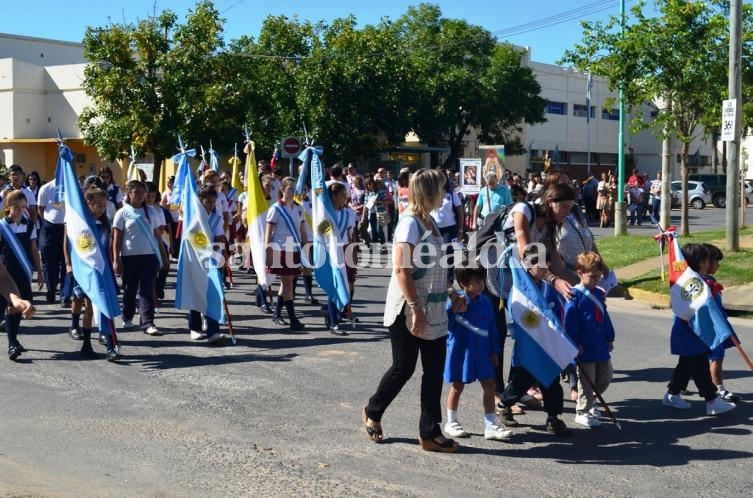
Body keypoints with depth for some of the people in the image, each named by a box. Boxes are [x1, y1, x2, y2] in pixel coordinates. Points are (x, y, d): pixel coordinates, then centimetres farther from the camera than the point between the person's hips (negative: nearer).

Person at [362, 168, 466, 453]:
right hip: (408, 311, -8)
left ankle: (430, 433, 13)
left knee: (434, 370, 6)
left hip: (434, 310, 8)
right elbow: (401, 270, -21)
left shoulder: (430, 222, 12)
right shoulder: (410, 223, -15)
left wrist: (454, 296, 17)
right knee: (404, 368, 3)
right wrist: (415, 308, -23)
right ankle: (372, 413, 27)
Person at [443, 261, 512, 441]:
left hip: (481, 351, 5)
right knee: (457, 386, 9)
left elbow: (492, 327, 9)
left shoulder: (485, 302, 3)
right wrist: (456, 310, -30)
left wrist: (494, 351, 9)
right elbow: (448, 324, -15)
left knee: (489, 385, 2)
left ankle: (490, 426, 9)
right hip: (461, 350, -5)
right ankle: (451, 423, 26)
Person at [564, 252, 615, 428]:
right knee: (587, 380, -1)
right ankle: (582, 412, 11)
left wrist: (610, 338, 16)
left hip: (601, 346, 8)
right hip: (585, 348, -8)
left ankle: (587, 403, 32)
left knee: (605, 377, 15)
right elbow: (570, 321, -16)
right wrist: (576, 343, -18)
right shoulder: (575, 295, -13)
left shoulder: (599, 294, 11)